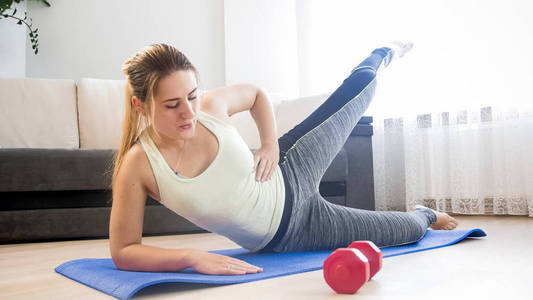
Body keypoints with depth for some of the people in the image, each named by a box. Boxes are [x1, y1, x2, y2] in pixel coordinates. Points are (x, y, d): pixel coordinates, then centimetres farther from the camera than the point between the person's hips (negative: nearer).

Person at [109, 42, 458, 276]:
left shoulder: (211, 106, -20)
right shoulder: (138, 165, -29)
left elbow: (256, 94, 2)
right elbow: (123, 251, -25)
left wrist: (270, 145, -9)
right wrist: (193, 257, -37)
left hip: (291, 181, 3)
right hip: (283, 236, -2)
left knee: (362, 82, 14)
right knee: (410, 231, 10)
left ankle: (381, 55, 55)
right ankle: (425, 216, 50)